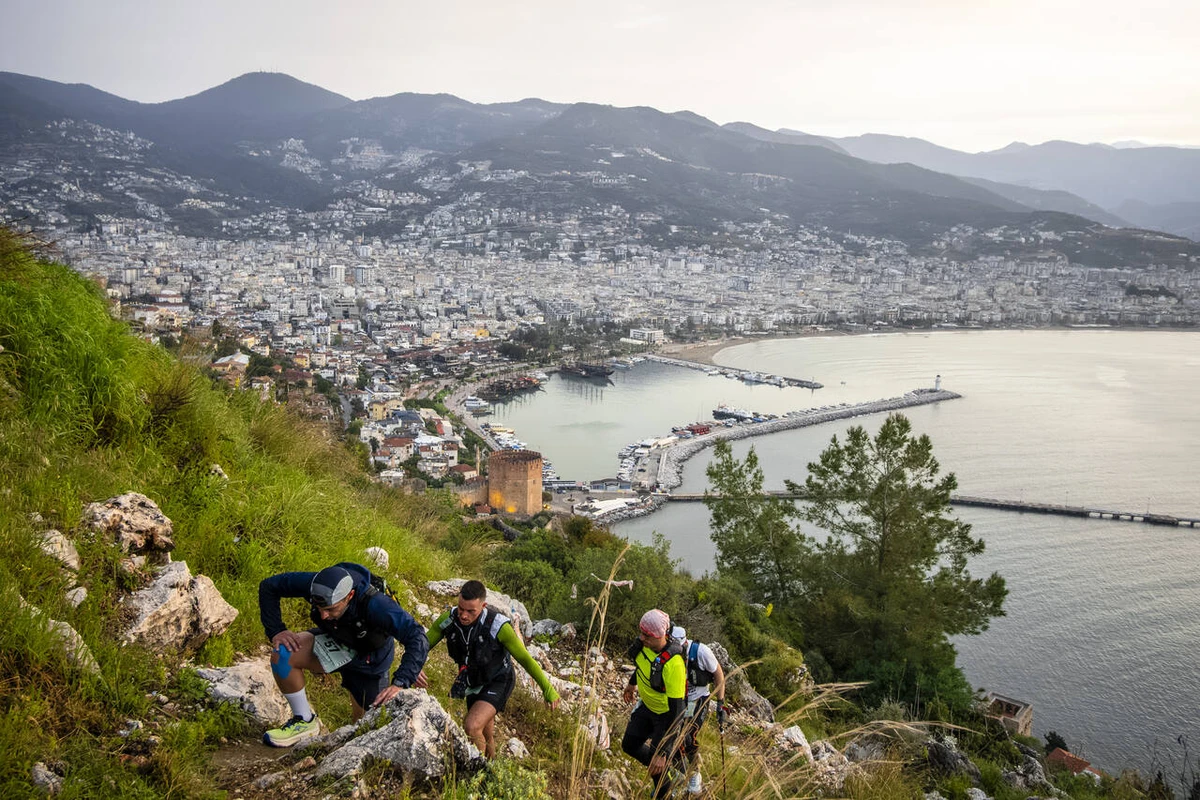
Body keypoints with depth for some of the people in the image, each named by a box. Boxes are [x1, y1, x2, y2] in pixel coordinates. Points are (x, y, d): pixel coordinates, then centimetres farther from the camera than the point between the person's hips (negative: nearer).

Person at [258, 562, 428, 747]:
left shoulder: (375, 605, -40)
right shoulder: (316, 585, -31)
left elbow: (417, 638, -41)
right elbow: (269, 586, -15)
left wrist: (399, 684, -49)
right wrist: (276, 631, -23)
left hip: (369, 660, -2)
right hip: (335, 641, 2)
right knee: (282, 654, -27)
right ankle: (305, 723, -7)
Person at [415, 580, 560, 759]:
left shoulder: (498, 626, -32)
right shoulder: (448, 620, -22)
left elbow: (525, 658, -21)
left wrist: (548, 689, -16)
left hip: (497, 682, -5)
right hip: (473, 684, 5)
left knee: (471, 726, -25)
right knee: (485, 735, 22)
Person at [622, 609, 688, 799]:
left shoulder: (673, 664, -40)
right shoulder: (645, 641, -20)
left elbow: (676, 710, -35)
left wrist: (663, 753, -33)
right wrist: (632, 683, 25)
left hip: (666, 714, -7)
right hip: (647, 705, 7)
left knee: (657, 765, 3)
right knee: (629, 746, 19)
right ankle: (666, 767, 42)